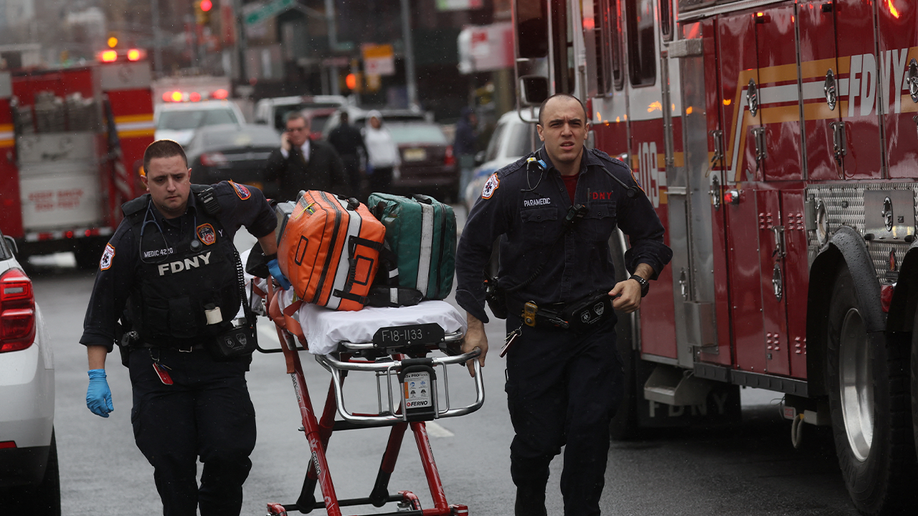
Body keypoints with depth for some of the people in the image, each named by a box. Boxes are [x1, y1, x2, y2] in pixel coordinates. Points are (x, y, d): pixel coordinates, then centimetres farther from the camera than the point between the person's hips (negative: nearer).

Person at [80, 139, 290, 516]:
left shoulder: (220, 205, -5)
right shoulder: (131, 236, -9)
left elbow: (259, 209, 21)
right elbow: (103, 308, -5)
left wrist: (273, 261, 27)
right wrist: (97, 377, -10)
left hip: (218, 357, 1)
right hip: (159, 364, -1)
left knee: (230, 451, -9)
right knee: (172, 463, -4)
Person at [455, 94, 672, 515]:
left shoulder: (613, 179, -1)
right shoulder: (513, 183, -9)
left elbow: (649, 236, 14)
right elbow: (471, 250, -2)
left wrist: (638, 280, -5)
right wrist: (474, 325, -5)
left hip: (594, 329, 2)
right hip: (534, 333, -2)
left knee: (590, 429, -8)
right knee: (538, 437, 3)